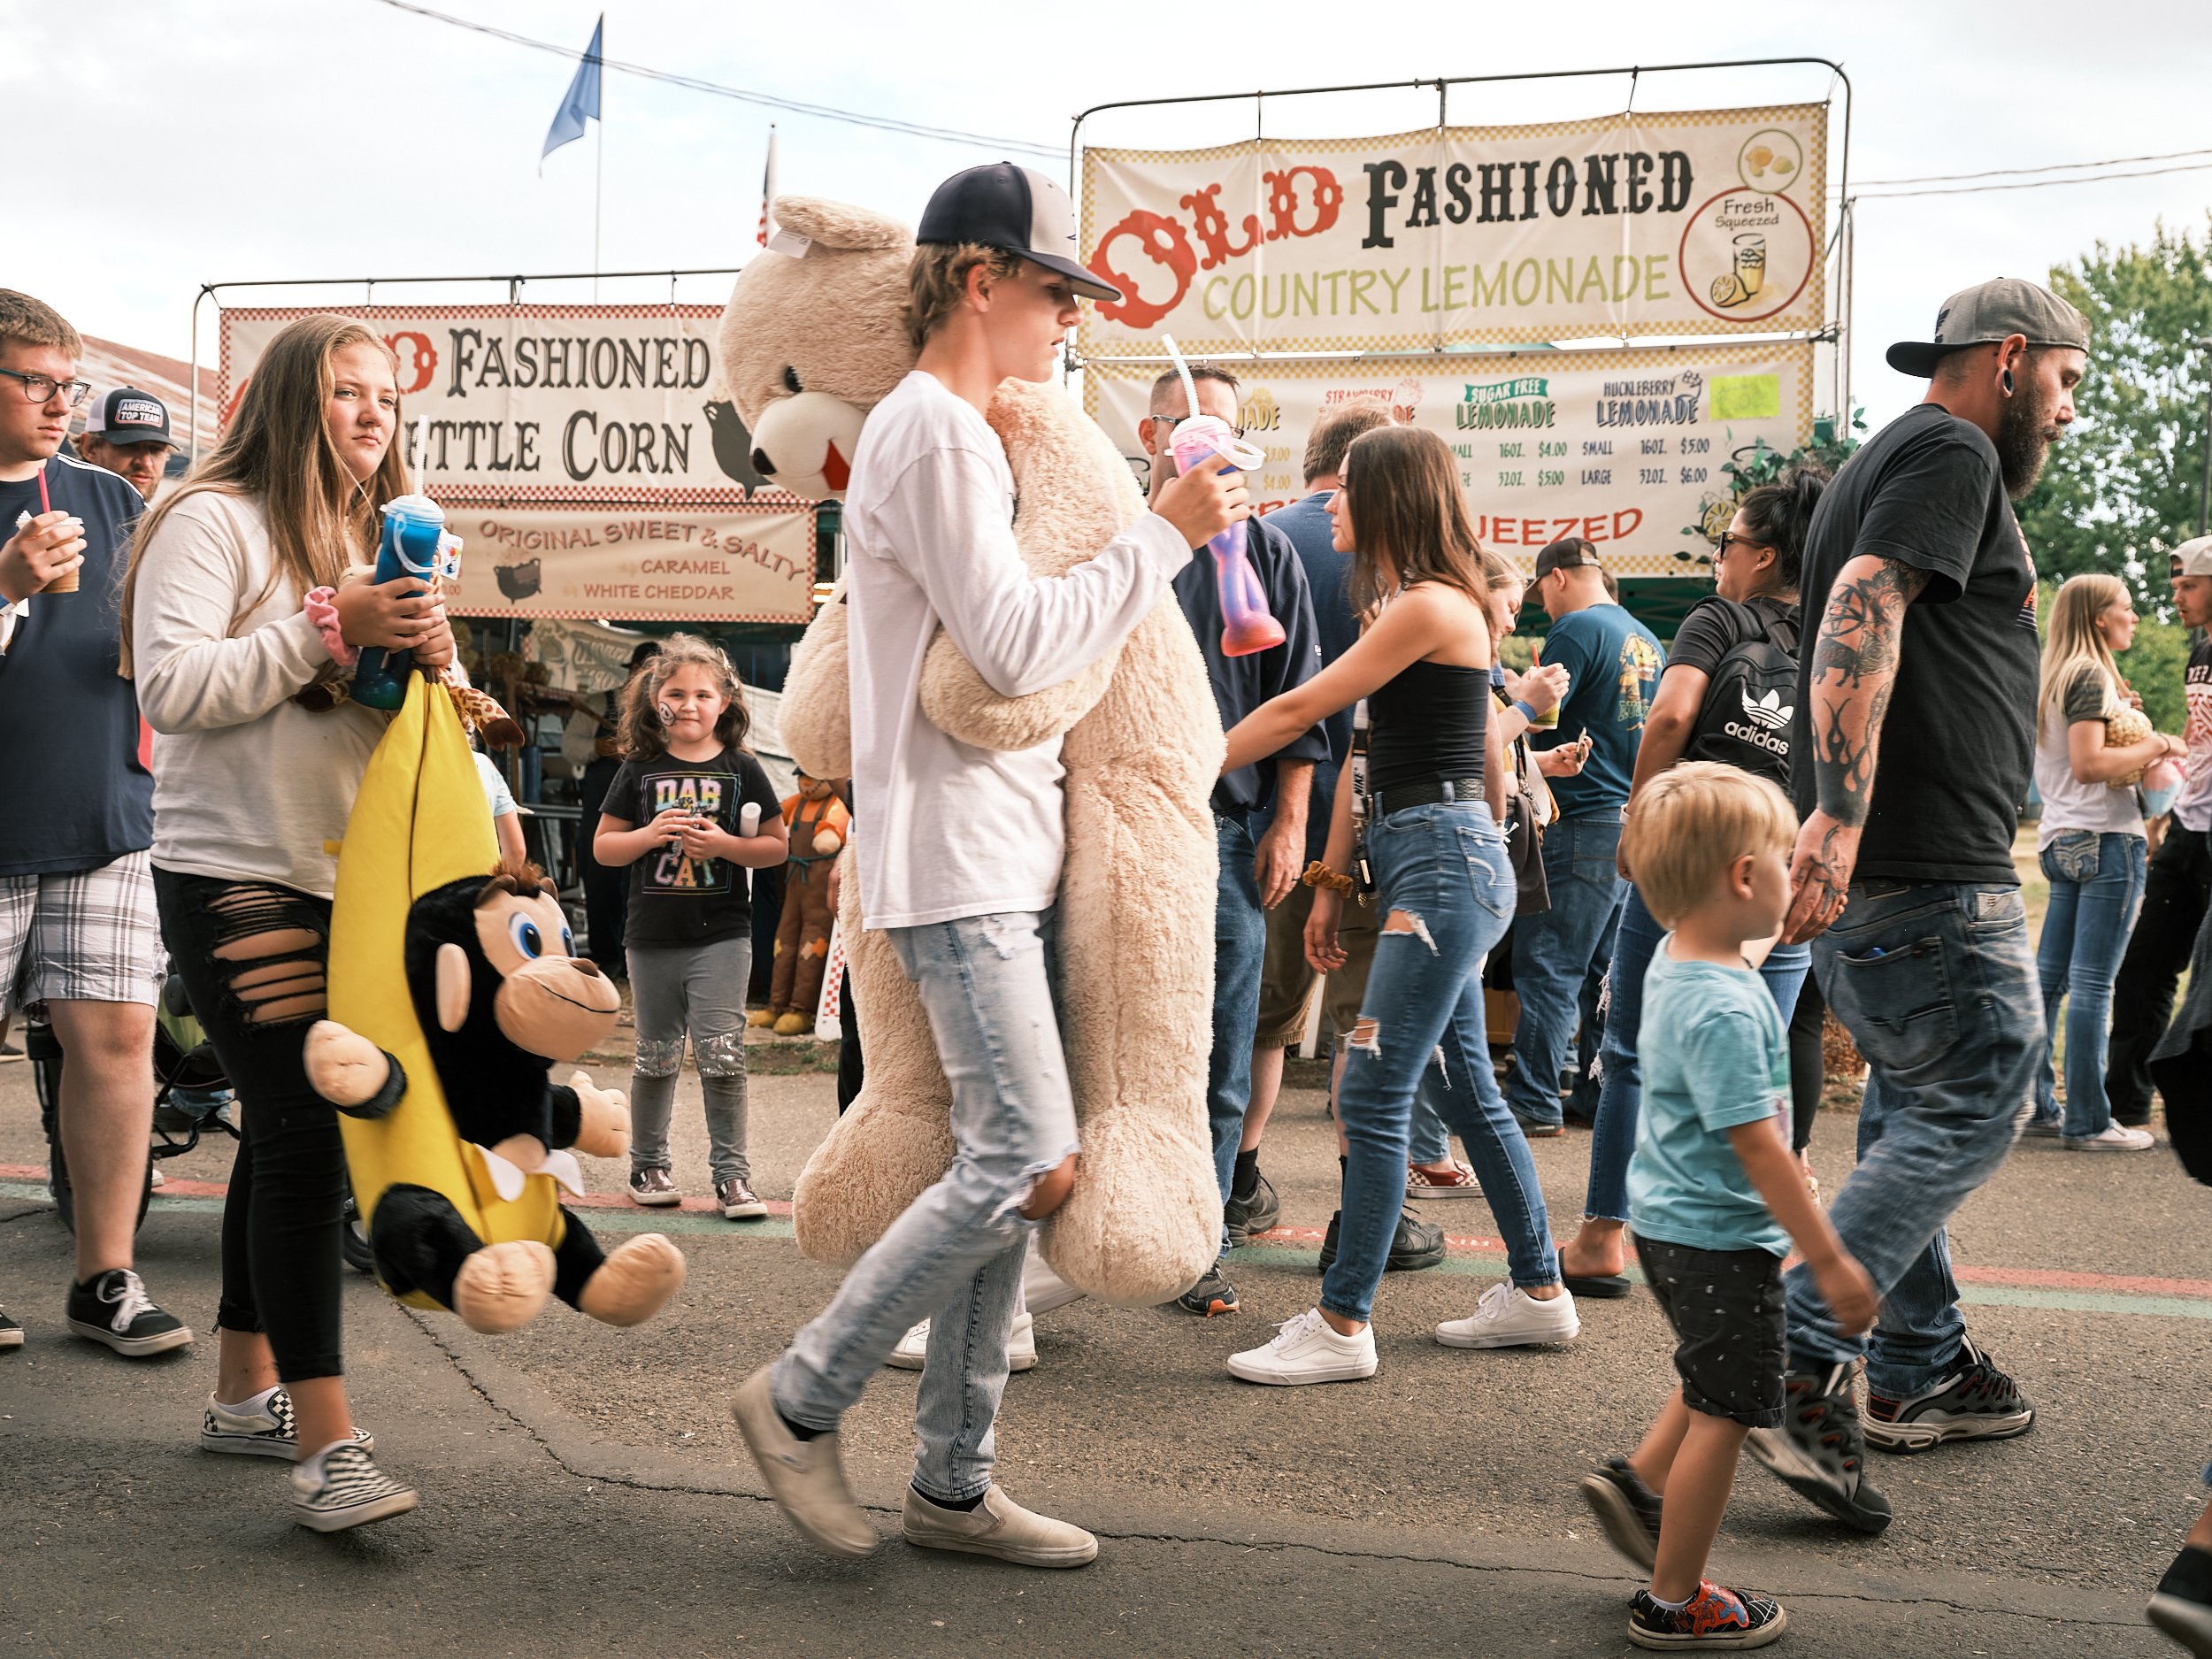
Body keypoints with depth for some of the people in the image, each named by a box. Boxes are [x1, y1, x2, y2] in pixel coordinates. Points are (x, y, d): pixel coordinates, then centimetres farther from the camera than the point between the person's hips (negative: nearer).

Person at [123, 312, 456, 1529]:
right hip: (233, 874, -8)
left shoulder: (374, 540, 18)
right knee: (303, 1133, -15)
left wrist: (425, 657, -2)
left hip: (341, 879, 8)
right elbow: (173, 687, -17)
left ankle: (246, 1393, 23)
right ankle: (325, 1447, -15)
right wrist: (328, 629, -20)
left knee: (290, 1132, 11)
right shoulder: (214, 521, -6)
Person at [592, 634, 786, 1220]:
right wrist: (651, 834, -12)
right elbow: (603, 847, 6)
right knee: (656, 1057, 11)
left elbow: (776, 846, 3)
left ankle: (731, 1173, 1)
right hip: (653, 936, 2)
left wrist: (724, 845, -14)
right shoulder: (640, 770, 5)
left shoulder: (740, 769, 2)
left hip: (722, 934, -2)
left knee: (722, 1054, -7)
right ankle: (648, 1167, 25)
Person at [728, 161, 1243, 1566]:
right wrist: (1163, 537, -10)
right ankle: (803, 1398, 2)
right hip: (956, 861, -10)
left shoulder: (971, 433, 22)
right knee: (1032, 1161, -13)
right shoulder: (932, 429, -11)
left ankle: (954, 1482, 16)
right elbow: (1015, 645, -19)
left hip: (1012, 857, 10)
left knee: (1007, 1167, 9)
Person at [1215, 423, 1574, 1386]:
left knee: (1373, 1093, -10)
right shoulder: (1400, 606, 17)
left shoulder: (1431, 605, -13)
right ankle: (1538, 1291, 24)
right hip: (1424, 866, 10)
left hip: (1446, 863, -10)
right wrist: (1330, 884, 16)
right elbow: (1363, 751, 17)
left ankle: (1343, 1326, -6)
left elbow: (1298, 710, -12)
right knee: (1464, 1089, 14)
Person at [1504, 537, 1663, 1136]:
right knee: (1608, 970, 11)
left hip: (1585, 822, -9)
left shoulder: (1577, 629, -9)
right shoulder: (1646, 640, 18)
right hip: (1638, 823, 9)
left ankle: (1534, 1102, -6)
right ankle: (1602, 1098, 13)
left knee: (1548, 967, -6)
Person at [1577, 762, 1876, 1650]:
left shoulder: (1673, 960, 2)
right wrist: (1829, 1259, -22)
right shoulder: (1723, 1009, -27)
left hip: (1672, 1219, 10)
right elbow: (1756, 1145, -27)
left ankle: (1638, 1479, 33)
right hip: (1719, 1239, -10)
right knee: (1724, 1412, 3)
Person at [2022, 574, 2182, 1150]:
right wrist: (2156, 745, -11)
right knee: (2092, 983, -7)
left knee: (2050, 976, 9)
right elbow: (2088, 764, -21)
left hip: (2063, 842, 10)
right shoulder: (2092, 676, -11)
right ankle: (2089, 1122, -3)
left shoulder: (2053, 678, 16)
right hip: (2105, 840, -9)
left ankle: (2036, 1106, 13)